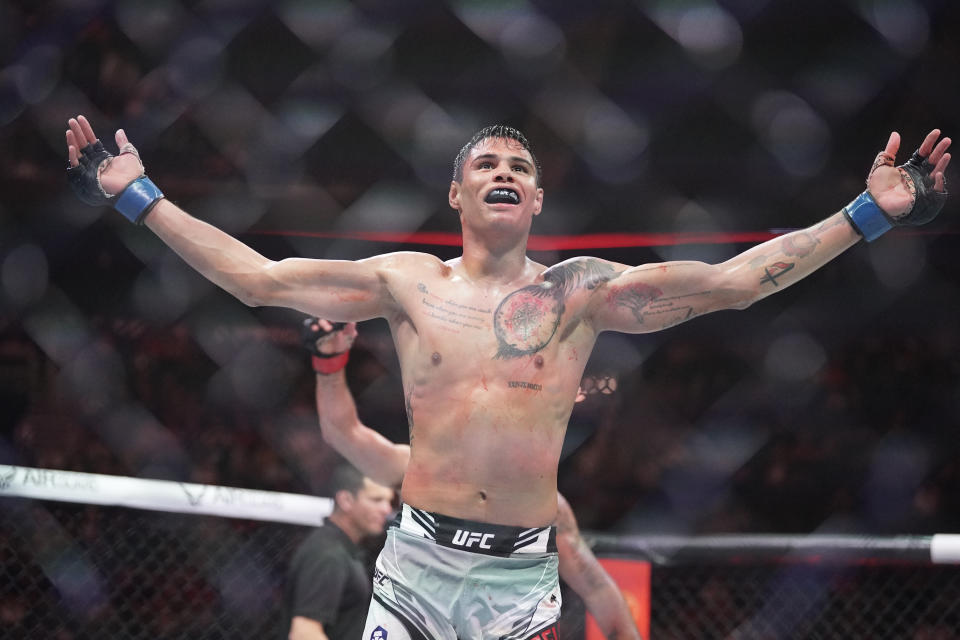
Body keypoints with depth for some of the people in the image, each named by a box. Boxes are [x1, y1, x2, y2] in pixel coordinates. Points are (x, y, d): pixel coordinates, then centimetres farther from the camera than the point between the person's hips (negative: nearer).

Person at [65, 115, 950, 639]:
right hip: (416, 562, 0)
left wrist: (869, 214, -4)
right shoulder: (408, 283, 7)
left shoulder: (579, 291, 5)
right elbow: (258, 279, 7)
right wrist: (137, 196, 5)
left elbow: (735, 281, 1)